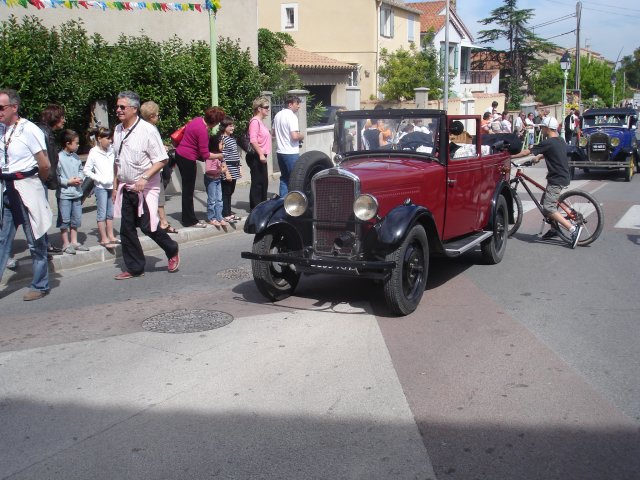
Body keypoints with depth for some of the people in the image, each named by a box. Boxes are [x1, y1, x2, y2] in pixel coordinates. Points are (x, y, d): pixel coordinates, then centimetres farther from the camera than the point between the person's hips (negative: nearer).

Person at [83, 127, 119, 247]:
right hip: (101, 187, -5)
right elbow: (86, 170, -6)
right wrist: (98, 179, -14)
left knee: (110, 213, 14)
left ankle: (110, 236, 24)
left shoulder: (111, 150, 4)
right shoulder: (94, 153, -8)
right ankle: (104, 239, 6)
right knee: (102, 213, 0)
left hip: (112, 186, 5)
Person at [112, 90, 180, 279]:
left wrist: (144, 178, -23)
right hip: (126, 188, 7)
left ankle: (172, 251, 19)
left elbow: (161, 159, -14)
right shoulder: (118, 130, 8)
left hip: (145, 188, -7)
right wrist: (115, 185, 16)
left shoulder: (148, 130, -13)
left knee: (147, 226, -8)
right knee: (127, 229, 7)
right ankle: (134, 268, 19)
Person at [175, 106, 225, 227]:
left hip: (180, 153, 9)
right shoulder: (203, 131, -24)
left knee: (187, 189, 16)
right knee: (188, 191, 0)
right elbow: (205, 155, -21)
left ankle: (189, 218, 25)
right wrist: (219, 156, -4)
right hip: (188, 159, -9)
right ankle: (190, 221, 9)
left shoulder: (198, 120, 2)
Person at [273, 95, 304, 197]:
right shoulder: (291, 116, -16)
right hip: (291, 153, -8)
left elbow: (274, 132, 21)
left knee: (284, 177, 15)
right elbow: (295, 136, -24)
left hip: (280, 151, 8)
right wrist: (301, 136, -4)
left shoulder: (278, 115, 10)